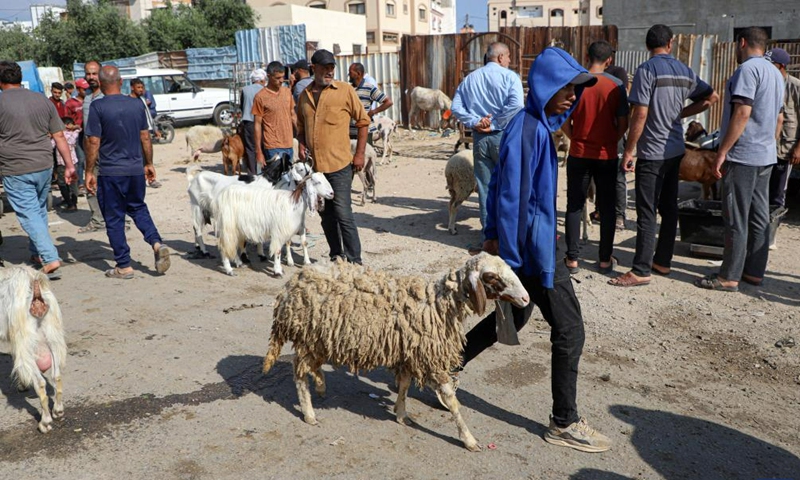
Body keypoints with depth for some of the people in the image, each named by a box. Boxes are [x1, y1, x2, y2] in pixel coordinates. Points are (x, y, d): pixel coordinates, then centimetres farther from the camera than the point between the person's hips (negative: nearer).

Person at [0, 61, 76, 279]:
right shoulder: (43, 101, 5)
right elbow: (59, 136, 5)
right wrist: (69, 165, 9)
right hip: (44, 166, 5)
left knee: (28, 214, -1)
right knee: (39, 210, 20)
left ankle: (50, 259, -10)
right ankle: (37, 253, 32)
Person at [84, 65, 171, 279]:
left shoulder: (98, 107, -10)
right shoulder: (136, 104, 2)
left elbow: (93, 142, -11)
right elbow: (145, 137, 7)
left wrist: (89, 172, -3)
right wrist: (149, 163, 17)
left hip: (110, 172, -4)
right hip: (136, 169, 4)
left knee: (114, 219, 6)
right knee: (138, 209, 21)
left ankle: (124, 266, 10)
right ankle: (157, 243, -2)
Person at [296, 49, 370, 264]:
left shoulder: (345, 90, -3)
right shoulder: (305, 95, 10)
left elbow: (363, 121, 1)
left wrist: (360, 154, -4)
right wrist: (301, 145, 2)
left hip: (339, 165, -5)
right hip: (314, 165, 5)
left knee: (343, 214, -7)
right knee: (326, 215, 13)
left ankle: (354, 261, 1)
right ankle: (336, 256, 25)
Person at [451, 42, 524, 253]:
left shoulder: (470, 79, 10)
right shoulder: (509, 76, -5)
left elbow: (456, 107, 3)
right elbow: (516, 104, -20)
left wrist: (474, 122, -4)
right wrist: (496, 124, -14)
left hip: (479, 137, 4)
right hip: (503, 136, -4)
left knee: (485, 186, 9)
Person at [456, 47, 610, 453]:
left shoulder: (534, 125, 10)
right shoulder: (528, 129, -20)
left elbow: (500, 187, 15)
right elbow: (510, 196, -21)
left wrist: (494, 237, 18)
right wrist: (508, 258, -17)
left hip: (534, 241, 10)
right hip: (532, 247, -10)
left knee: (514, 316, 23)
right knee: (569, 331, 0)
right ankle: (564, 423, 15)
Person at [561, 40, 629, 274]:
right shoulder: (616, 86, -6)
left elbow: (564, 122, -5)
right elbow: (623, 124, -4)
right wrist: (611, 141, 13)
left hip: (578, 154, 0)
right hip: (607, 155, 0)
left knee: (574, 206, 9)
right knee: (607, 208, 10)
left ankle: (572, 259, 10)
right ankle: (605, 259, 16)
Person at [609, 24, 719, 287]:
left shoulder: (647, 70, -12)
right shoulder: (684, 71, 9)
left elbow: (640, 114, -17)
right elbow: (712, 97, 15)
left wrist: (628, 151, -12)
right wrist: (681, 113, 13)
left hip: (652, 152, -7)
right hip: (675, 150, 7)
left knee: (646, 213, -6)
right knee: (669, 208, 13)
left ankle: (641, 271, -3)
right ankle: (662, 261, 22)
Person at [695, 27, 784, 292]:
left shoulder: (748, 68, -12)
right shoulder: (776, 73, 17)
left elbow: (742, 113, -21)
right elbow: (779, 117, 21)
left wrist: (722, 151, -19)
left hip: (742, 155, -9)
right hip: (766, 156, 9)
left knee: (736, 220, -5)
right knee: (759, 218, 11)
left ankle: (729, 277, 0)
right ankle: (754, 271, 18)